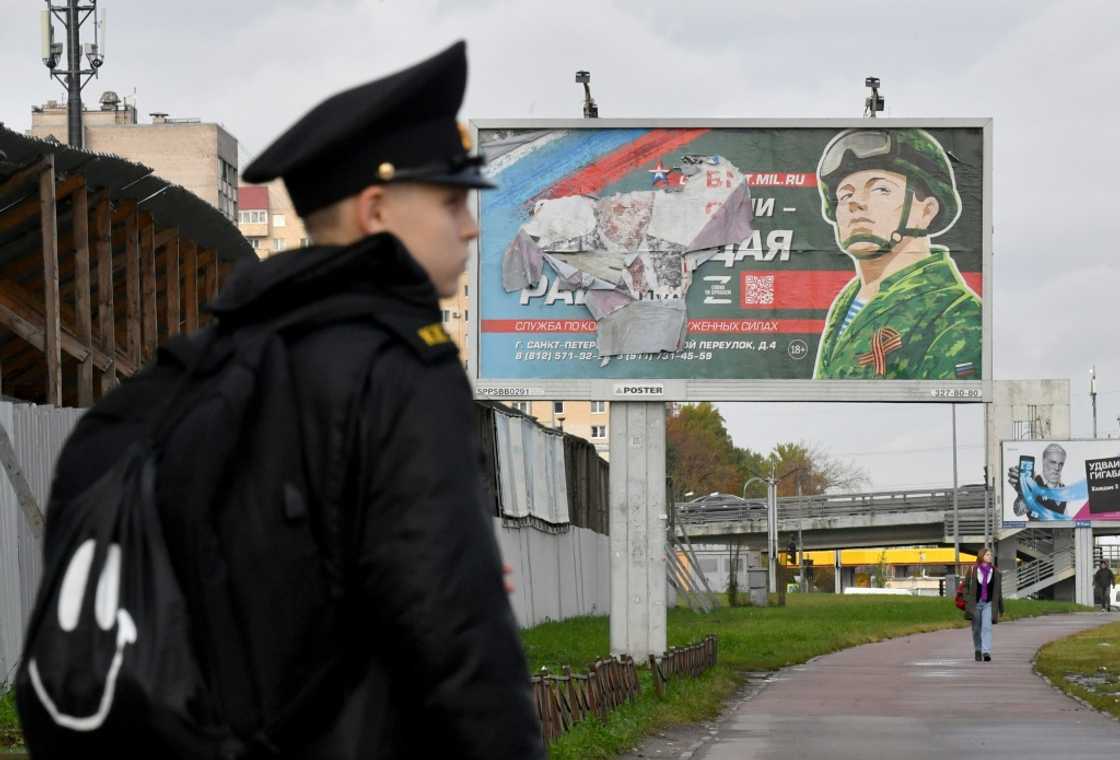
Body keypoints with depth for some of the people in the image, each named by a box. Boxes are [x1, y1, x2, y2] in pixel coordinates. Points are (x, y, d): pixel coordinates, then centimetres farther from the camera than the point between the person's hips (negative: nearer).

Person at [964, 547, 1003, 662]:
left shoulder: (995, 571, 5)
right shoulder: (973, 571, 0)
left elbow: (998, 590, 10)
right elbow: (966, 586, 4)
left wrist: (1000, 607, 13)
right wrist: (967, 601, -5)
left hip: (988, 604, 0)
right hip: (975, 603, 0)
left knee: (987, 627, -16)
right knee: (976, 629, 9)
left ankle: (986, 652, -23)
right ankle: (978, 650, 27)